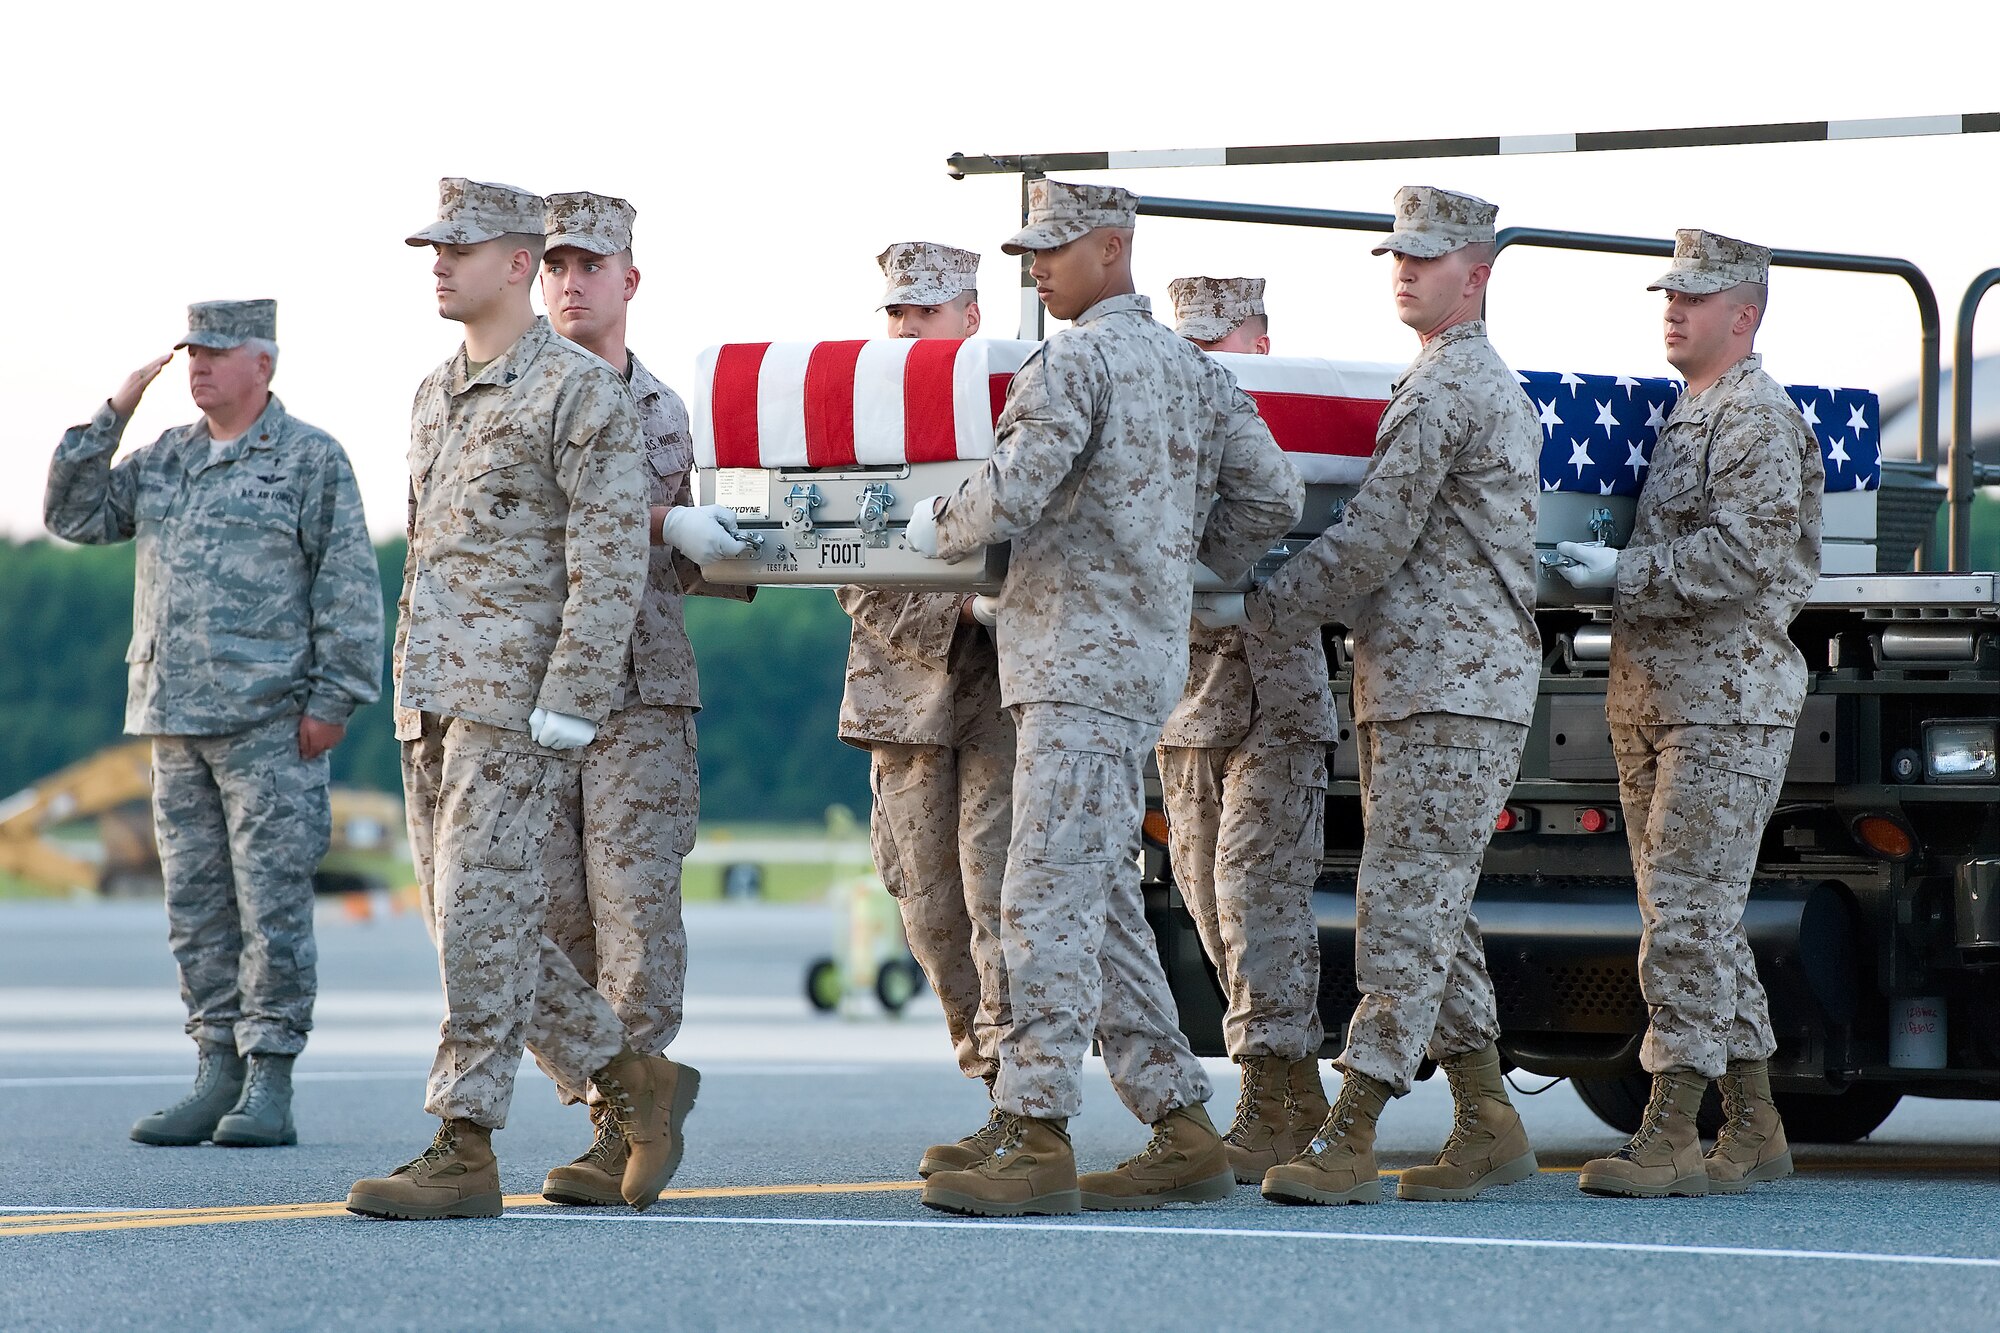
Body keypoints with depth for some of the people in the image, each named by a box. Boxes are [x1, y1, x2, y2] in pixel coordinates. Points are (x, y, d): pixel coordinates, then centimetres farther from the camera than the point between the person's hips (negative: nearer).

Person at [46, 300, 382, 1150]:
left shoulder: (311, 459, -1)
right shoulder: (164, 459, 16)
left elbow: (348, 587, -5)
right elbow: (73, 514, 12)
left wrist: (334, 698, -12)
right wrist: (113, 414, 4)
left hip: (269, 725, -6)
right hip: (176, 725, 6)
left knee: (271, 904, -6)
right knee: (197, 909, 6)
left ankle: (269, 1087, -4)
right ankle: (217, 1078, 11)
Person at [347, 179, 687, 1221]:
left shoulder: (580, 392, -8)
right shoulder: (435, 394, 18)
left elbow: (613, 560, -13)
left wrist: (564, 707, -18)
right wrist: (412, 690, 19)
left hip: (519, 701, -9)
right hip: (434, 702, 9)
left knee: (481, 919, -9)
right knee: (468, 925, 8)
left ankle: (463, 1150, -6)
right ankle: (633, 1078, 19)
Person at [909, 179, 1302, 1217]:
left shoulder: (1073, 363, -12)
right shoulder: (1191, 369, 16)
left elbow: (1008, 501, -20)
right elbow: (1272, 494, 15)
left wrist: (934, 528, 0)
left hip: (1081, 657, -10)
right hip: (1147, 649, 10)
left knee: (1047, 894, -11)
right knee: (1098, 897, 13)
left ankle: (1036, 1138, -15)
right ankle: (1182, 1131, 13)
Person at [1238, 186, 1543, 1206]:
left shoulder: (1448, 389, -11)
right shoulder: (1491, 385, 23)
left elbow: (1371, 542, -14)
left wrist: (1258, 607, -4)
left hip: (1451, 690, -11)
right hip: (1413, 688, 11)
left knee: (1404, 910, -12)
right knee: (1428, 912, 12)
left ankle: (1347, 1140, -16)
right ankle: (1488, 1129, 16)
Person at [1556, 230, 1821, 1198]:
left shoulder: (1757, 418, -8)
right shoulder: (1686, 418, 22)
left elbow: (1741, 555, -19)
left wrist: (1623, 573, -16)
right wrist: (1609, 574, 13)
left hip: (1727, 701, -10)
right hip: (1656, 701, 10)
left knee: (1687, 913, -13)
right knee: (1700, 919, 11)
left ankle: (1669, 1135, -13)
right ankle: (1753, 1130, 16)